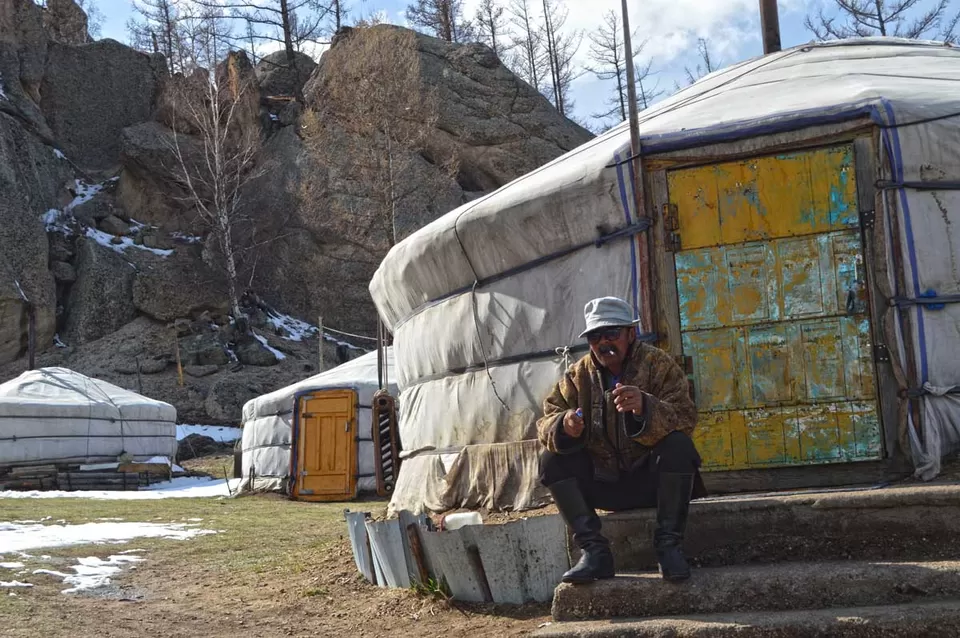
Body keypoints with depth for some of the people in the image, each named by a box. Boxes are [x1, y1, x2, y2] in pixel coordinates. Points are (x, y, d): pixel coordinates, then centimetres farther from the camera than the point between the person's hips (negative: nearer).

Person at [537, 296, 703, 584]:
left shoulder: (658, 363, -7)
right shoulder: (578, 376, 2)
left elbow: (685, 418, -21)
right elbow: (546, 422, -5)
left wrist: (645, 407, -42)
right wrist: (564, 426, -30)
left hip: (653, 478, -3)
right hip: (605, 484, 3)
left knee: (678, 445, -31)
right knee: (551, 459, -16)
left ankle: (668, 545, -22)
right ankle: (594, 550, -18)